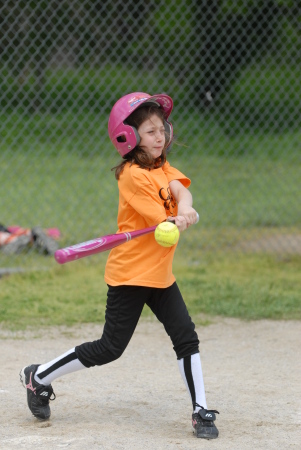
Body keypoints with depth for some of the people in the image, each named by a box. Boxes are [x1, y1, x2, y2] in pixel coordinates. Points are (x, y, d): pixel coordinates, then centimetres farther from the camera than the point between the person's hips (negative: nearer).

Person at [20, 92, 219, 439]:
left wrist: (184, 210, -32)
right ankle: (38, 377, 13)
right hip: (130, 274, -8)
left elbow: (180, 189, -14)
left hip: (160, 274, 8)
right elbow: (163, 224, -21)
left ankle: (200, 411, 5)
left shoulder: (163, 168, 9)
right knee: (108, 349, -2)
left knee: (186, 338, -1)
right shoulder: (133, 176, -17)